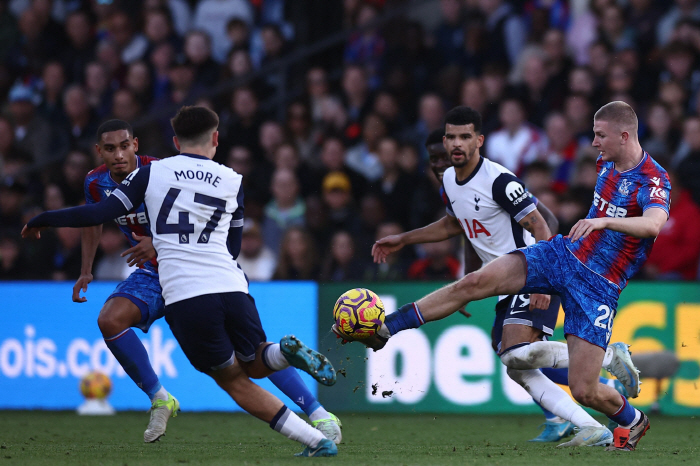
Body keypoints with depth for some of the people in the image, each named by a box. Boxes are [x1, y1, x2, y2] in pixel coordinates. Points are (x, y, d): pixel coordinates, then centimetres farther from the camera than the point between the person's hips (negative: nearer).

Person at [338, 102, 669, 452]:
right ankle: (385, 329, -6)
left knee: (583, 392, -8)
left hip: (597, 287, -6)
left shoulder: (653, 180, -19)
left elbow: (653, 224, -40)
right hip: (563, 253, 6)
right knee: (475, 282, -13)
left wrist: (602, 221, -53)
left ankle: (631, 421, 26)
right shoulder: (606, 162, 5)